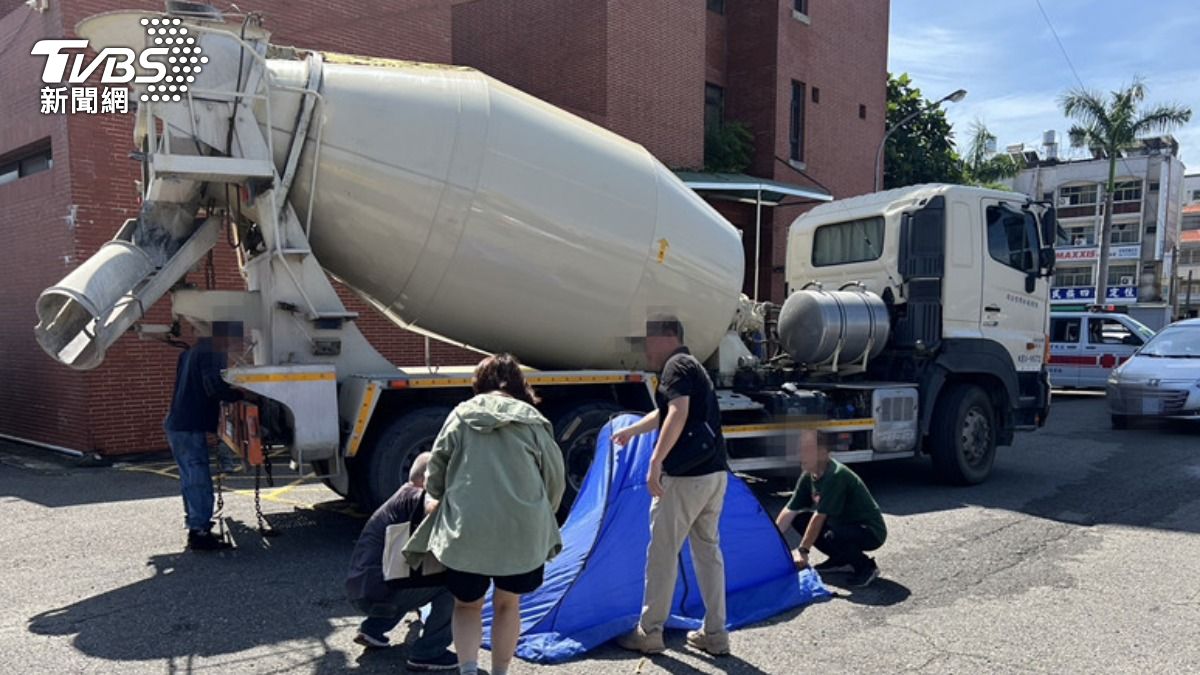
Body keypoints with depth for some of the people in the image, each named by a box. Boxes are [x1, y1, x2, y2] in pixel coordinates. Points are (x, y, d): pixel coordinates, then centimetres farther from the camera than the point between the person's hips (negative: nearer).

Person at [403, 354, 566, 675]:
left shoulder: (461, 416, 3)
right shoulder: (533, 422, 3)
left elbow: (435, 477, 7)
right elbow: (555, 480, 8)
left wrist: (451, 503, 28)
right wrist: (540, 520, 25)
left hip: (466, 531, 0)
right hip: (522, 531, 1)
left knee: (467, 604, 19)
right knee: (507, 603, 21)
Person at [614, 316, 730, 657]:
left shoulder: (676, 365, -7)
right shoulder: (693, 366, 22)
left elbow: (678, 413, -24)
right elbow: (663, 414, 37)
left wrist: (655, 461, -25)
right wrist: (631, 430, 50)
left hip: (685, 475, -9)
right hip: (715, 473, 9)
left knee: (662, 552, 2)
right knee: (708, 549, 14)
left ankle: (649, 633, 11)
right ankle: (715, 634, 19)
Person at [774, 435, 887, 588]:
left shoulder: (836, 475, -29)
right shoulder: (808, 476, -3)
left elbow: (819, 516, -29)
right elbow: (790, 511, 1)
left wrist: (803, 550, -25)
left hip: (871, 531, -9)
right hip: (843, 524, 9)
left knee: (832, 536, -36)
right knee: (799, 519, -1)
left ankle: (867, 567, -7)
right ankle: (840, 560, 10)